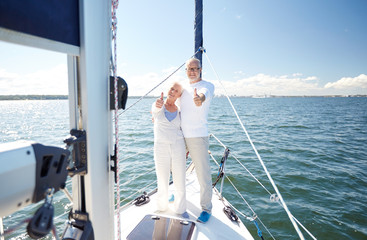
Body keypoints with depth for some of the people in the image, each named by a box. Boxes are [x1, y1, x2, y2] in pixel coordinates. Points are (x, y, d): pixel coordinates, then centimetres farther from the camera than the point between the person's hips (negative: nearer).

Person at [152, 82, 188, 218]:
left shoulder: (179, 111, 8)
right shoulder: (158, 106, -1)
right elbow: (155, 109, -27)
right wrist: (158, 105, -52)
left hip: (178, 147, 2)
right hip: (161, 148, -2)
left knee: (180, 181, 7)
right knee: (162, 181, 10)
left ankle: (180, 208, 29)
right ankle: (161, 207, 35)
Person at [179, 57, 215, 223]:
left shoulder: (207, 85, -6)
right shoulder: (183, 88, 13)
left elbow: (205, 93, -32)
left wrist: (200, 98, -55)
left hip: (198, 137, -6)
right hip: (180, 135, 7)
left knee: (203, 174, -1)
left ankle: (206, 208, 19)